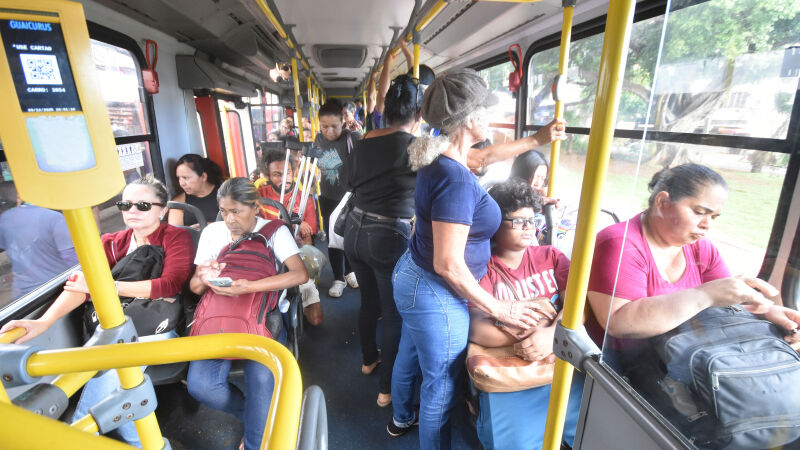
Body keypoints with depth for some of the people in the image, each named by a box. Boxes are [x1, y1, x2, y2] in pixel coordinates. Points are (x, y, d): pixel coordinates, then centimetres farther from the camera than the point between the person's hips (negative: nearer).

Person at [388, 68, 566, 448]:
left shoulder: (439, 157, -1)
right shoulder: (456, 180, -30)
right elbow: (449, 265, -29)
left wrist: (537, 140, 23)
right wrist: (498, 309, -17)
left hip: (412, 276, 10)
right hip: (435, 296, -10)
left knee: (408, 356, 31)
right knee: (441, 385, 13)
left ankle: (401, 419, 58)